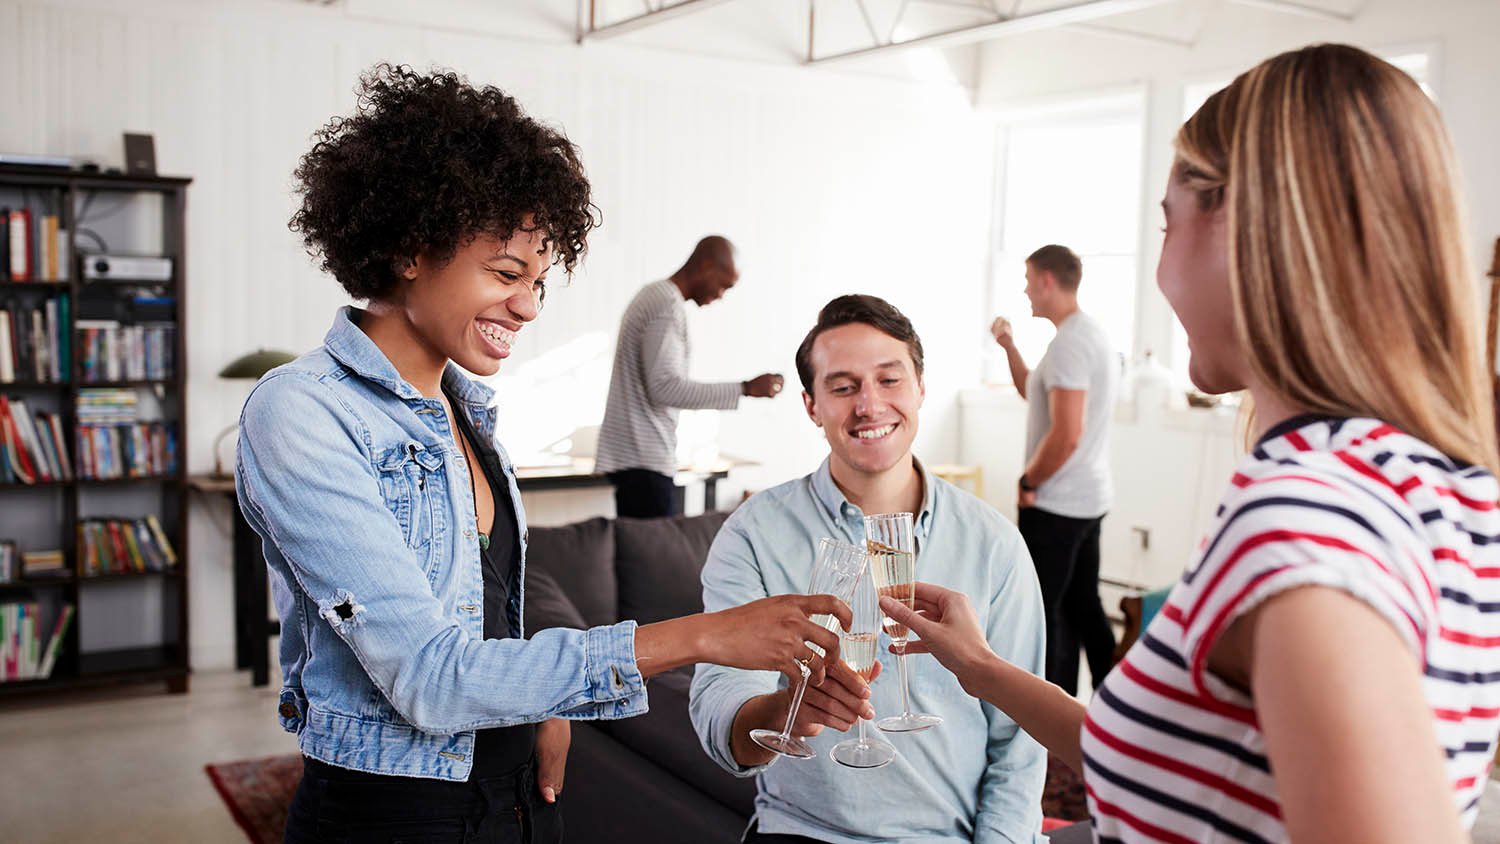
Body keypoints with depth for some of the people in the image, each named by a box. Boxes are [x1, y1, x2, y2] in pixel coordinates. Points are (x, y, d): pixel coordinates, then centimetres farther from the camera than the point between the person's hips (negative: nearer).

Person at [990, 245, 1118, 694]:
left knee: (1043, 613, 0)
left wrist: (1028, 482, -14)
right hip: (1090, 500, 10)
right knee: (1083, 606, 17)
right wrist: (1008, 345, 16)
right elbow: (1035, 393, 24)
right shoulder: (1092, 332, 13)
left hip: (1055, 506, -10)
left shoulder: (1069, 343, -19)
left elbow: (1066, 434, -26)